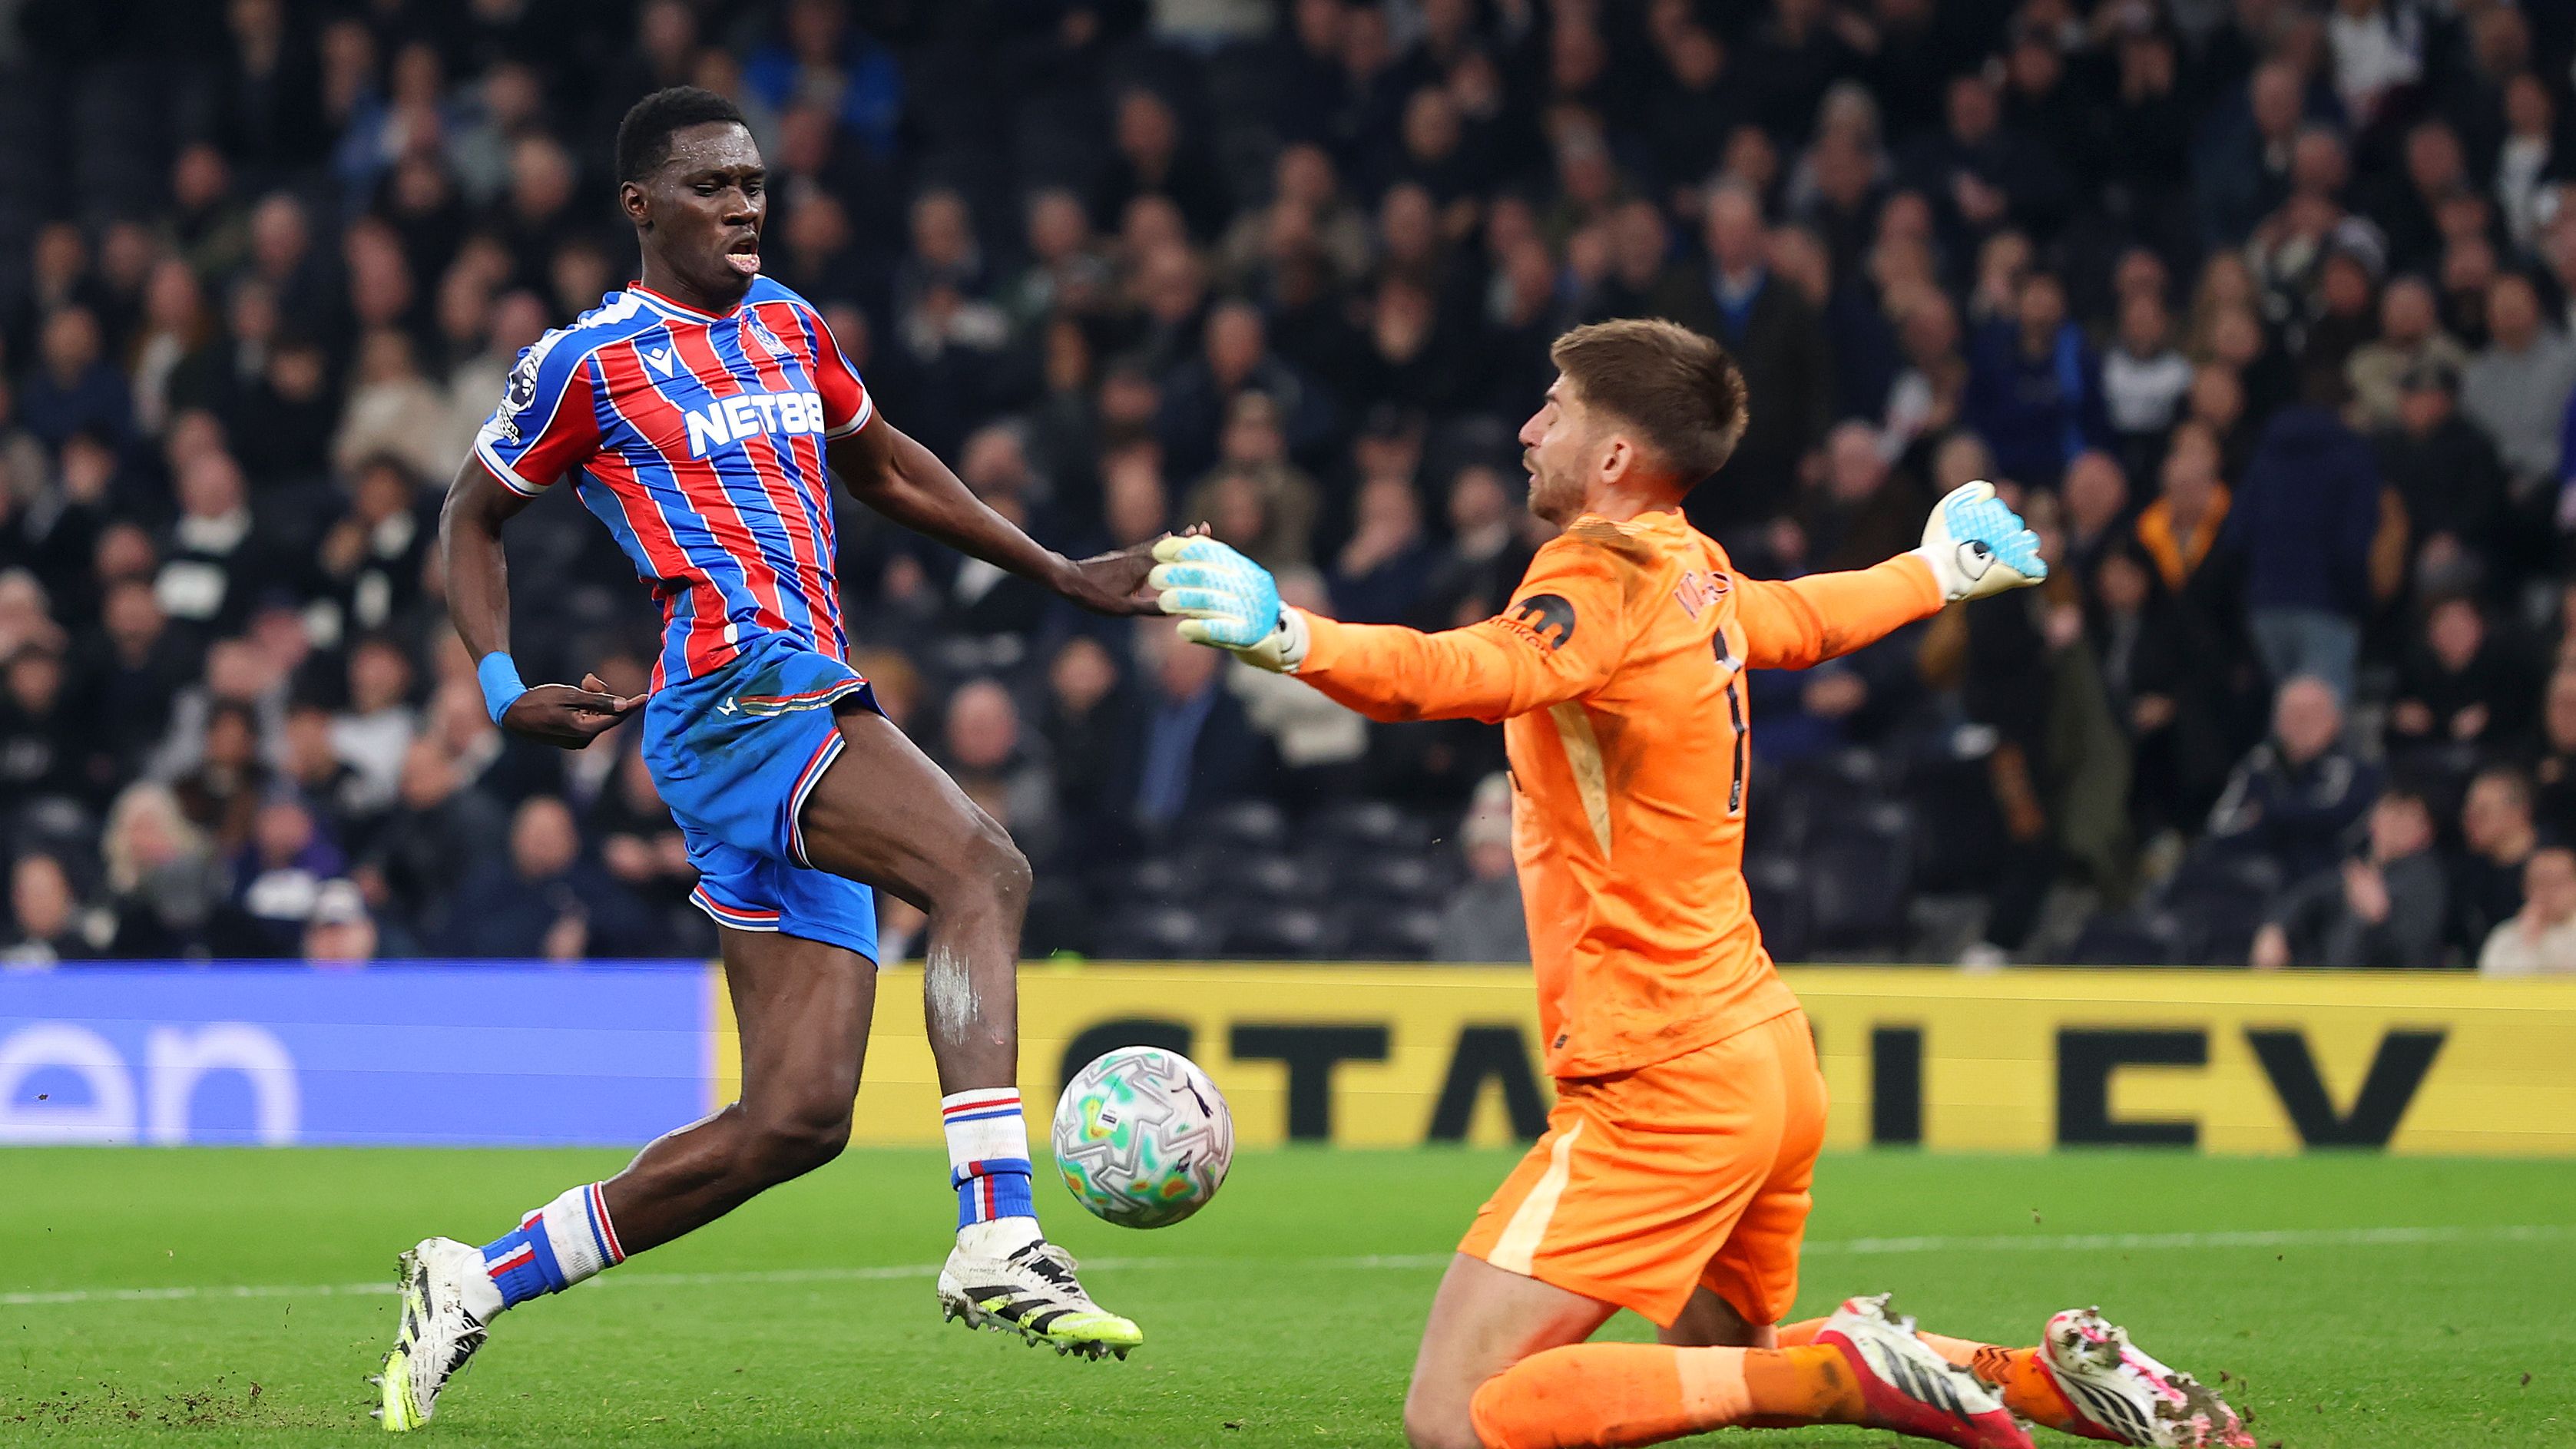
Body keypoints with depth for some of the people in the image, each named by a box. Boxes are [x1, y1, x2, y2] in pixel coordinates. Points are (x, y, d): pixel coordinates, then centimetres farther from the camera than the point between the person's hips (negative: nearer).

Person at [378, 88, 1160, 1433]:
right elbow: (472, 515, 10)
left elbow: (885, 467, 35)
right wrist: (502, 688, -3)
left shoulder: (789, 328, 20)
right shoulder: (589, 362, 1)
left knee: (794, 1120, 1)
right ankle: (998, 1244, -40)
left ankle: (474, 1282, 10)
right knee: (983, 868, -30)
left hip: (813, 719, 8)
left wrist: (1062, 574, 34)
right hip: (730, 699, -8)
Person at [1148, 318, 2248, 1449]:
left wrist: (1286, 636, -53)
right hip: (1764, 1049, 9)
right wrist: (1938, 572, 55)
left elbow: (1474, 673, -37)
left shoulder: (1607, 576, -16)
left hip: (1662, 1087, -9)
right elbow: (1806, 619, 33)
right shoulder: (1697, 574, 10)